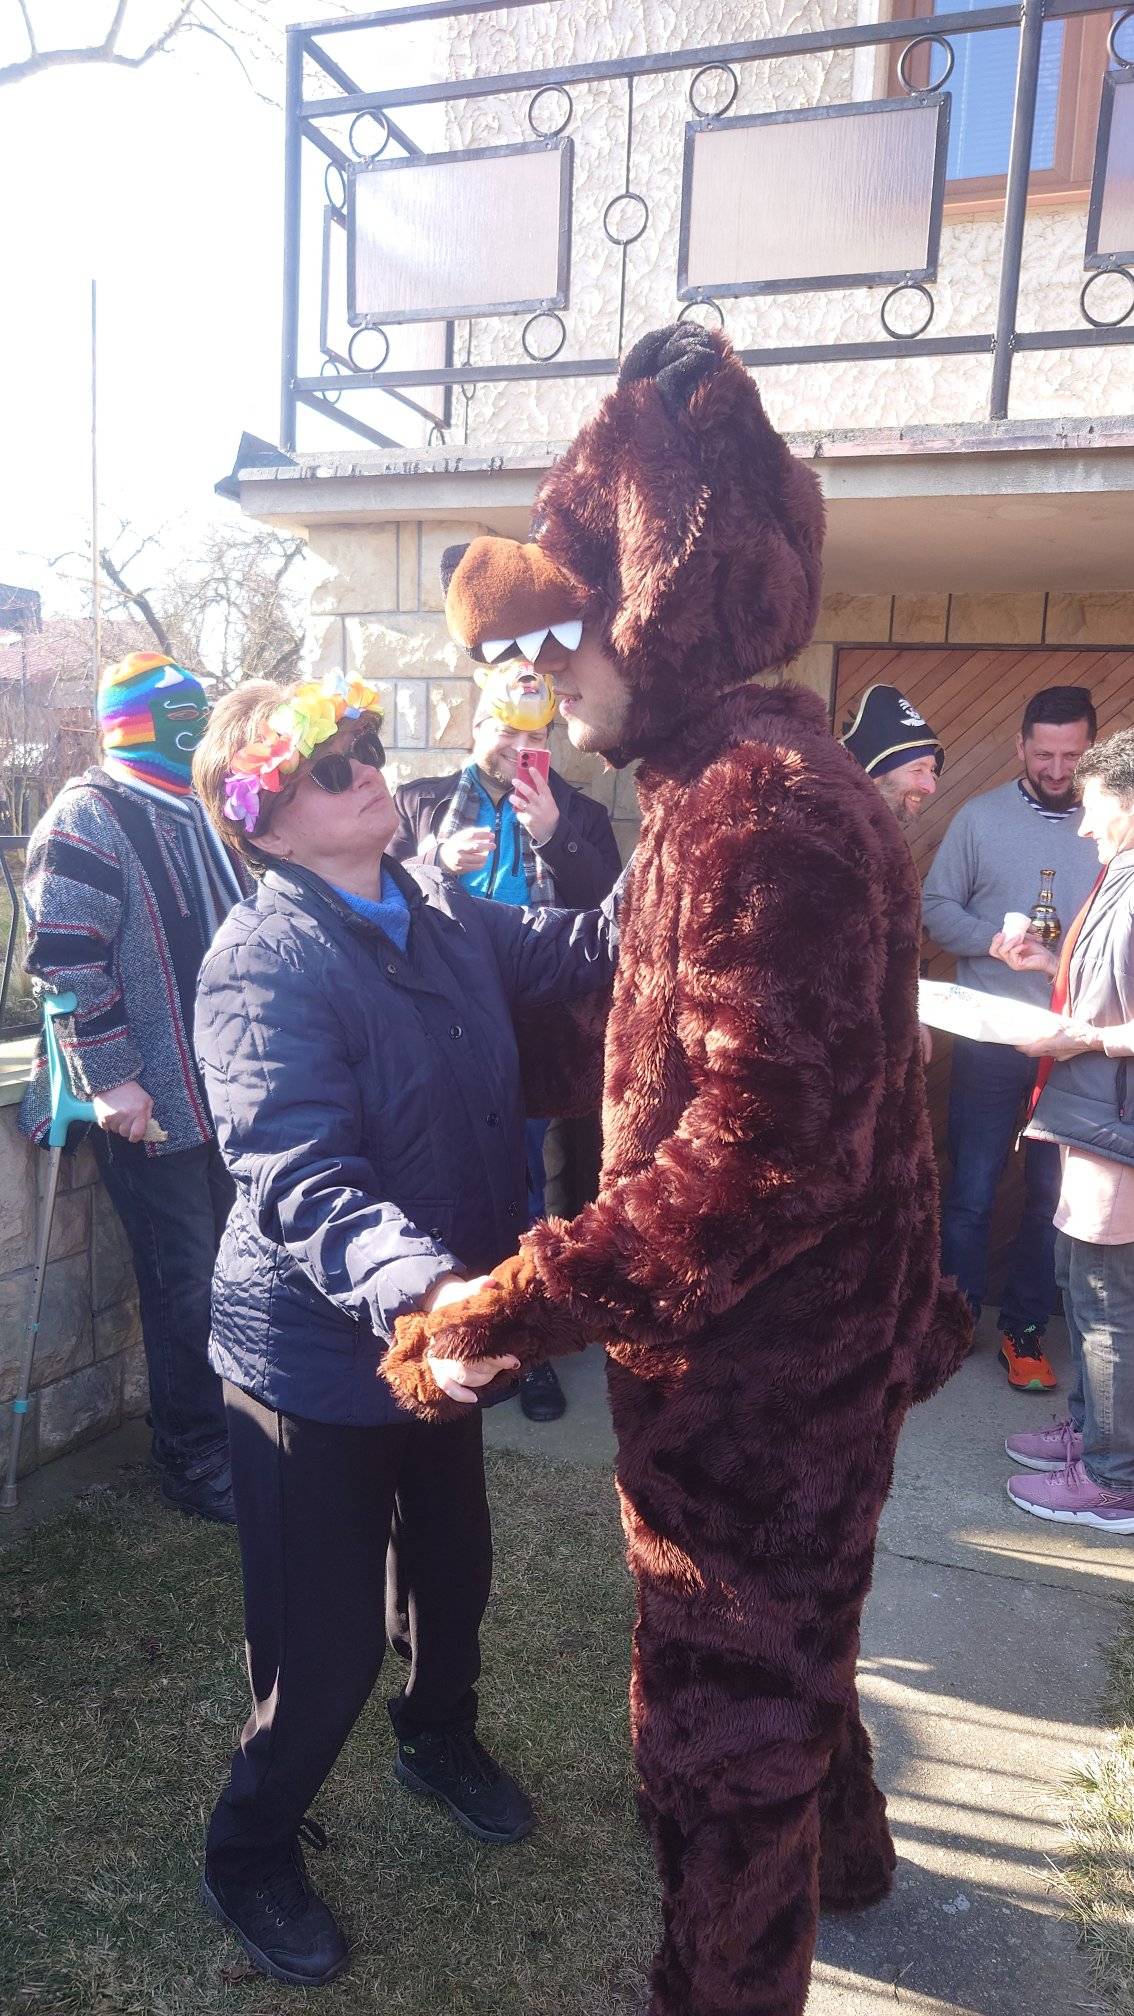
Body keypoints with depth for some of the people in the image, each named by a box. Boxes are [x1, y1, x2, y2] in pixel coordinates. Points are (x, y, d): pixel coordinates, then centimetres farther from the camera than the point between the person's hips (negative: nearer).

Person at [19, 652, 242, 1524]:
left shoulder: (194, 809, 13)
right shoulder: (91, 813, -13)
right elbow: (64, 954, -18)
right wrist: (111, 1080, -19)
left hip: (220, 1084, 8)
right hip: (151, 1100, -8)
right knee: (184, 1286, 1)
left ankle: (233, 1429, 34)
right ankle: (198, 1462, 19)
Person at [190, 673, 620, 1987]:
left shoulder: (441, 914, -1)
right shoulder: (262, 964, -24)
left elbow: (573, 951, 3)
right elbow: (304, 1183, -35)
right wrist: (416, 1290, -52)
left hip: (447, 1328, 7)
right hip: (317, 1354, -7)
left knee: (452, 1563, 27)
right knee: (329, 1642, 8)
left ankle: (440, 1741, 58)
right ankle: (249, 1855, 39)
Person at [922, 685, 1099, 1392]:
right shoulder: (980, 817, 1)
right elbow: (936, 906, 1)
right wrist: (992, 940, -17)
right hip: (990, 1039, -1)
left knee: (1053, 1195, 10)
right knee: (972, 1191, 7)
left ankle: (1026, 1329, 25)